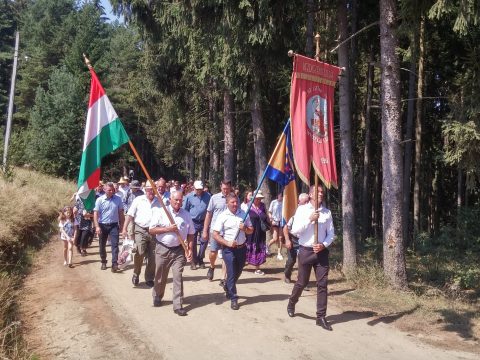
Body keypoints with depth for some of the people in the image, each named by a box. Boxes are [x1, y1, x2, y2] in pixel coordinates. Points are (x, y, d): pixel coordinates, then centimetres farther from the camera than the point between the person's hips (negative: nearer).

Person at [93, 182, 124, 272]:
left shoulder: (118, 199, -2)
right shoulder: (99, 200, -7)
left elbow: (121, 213, 5)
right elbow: (95, 214, -8)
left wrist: (122, 224, 4)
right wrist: (97, 226, -17)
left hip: (114, 225, 0)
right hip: (102, 225, 0)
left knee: (114, 244, -9)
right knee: (102, 245, 12)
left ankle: (114, 264, -10)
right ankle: (103, 262, 29)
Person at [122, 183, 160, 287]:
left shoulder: (159, 202, 6)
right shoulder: (138, 200, -1)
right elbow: (130, 215, -2)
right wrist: (125, 228, -9)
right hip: (140, 230, -2)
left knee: (152, 257, 5)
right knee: (139, 253, -12)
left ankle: (149, 278, 20)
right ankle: (136, 274, 12)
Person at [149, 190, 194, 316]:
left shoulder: (186, 214, 3)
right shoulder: (160, 212, -4)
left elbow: (190, 234, 8)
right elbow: (151, 230, -8)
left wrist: (190, 249, -3)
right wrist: (168, 229, -18)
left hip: (179, 250, 1)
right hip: (163, 249, -1)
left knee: (178, 277, -6)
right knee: (160, 276, 14)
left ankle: (178, 305, -2)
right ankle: (157, 297, 40)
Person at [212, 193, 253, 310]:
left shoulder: (243, 214, 2)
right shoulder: (222, 216, -9)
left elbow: (251, 230, 9)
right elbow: (215, 235, -10)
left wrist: (245, 228, -13)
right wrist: (227, 243, -21)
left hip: (242, 248, 4)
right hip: (229, 249, -4)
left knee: (238, 272, 19)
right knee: (231, 274, -2)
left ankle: (227, 287, 45)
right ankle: (233, 299, 9)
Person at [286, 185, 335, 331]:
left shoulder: (327, 212, 3)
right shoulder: (302, 209, -4)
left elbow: (331, 234, 7)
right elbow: (295, 231, -11)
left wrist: (324, 245, -11)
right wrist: (310, 219, -19)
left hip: (321, 251, 2)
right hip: (305, 251, -2)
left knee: (322, 284, 1)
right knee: (302, 282, 10)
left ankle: (321, 317, 10)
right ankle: (291, 304, 38)